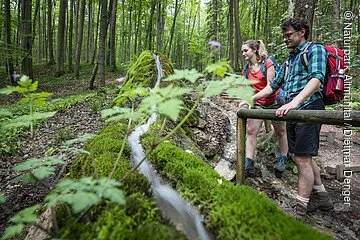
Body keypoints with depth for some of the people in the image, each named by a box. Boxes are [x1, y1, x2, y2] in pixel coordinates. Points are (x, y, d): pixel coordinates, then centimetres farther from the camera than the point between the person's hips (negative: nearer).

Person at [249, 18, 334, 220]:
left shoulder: (315, 49, 0)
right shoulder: (290, 60, 26)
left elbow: (317, 78, -19)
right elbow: (274, 85, 26)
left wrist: (295, 101, -33)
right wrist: (251, 99, 16)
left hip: (308, 108, -9)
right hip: (293, 112, 9)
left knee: (303, 159, -8)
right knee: (304, 157, 14)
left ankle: (300, 212, 1)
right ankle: (322, 197, 30)